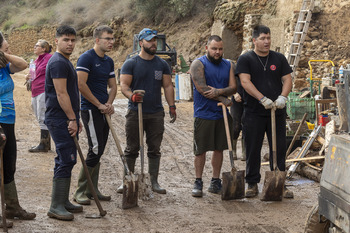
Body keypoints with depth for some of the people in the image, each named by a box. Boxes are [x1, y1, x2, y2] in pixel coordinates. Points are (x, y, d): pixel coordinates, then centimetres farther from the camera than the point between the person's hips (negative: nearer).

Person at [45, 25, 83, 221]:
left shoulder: (66, 62, 20)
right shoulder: (58, 62, -14)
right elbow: (61, 94, -19)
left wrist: (76, 118, 23)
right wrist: (72, 119, -19)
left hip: (67, 119, 11)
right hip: (60, 120, -11)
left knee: (67, 160, 13)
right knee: (66, 160, -12)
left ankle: (63, 201, 20)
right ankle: (56, 206, -9)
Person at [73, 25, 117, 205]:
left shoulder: (109, 61, 14)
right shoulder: (86, 58, -11)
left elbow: (113, 86, 18)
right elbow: (81, 84, -18)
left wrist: (109, 103, -2)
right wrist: (99, 105, -15)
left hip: (103, 111, 8)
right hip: (90, 109, -8)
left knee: (99, 151, 10)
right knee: (95, 150, -12)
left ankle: (92, 190, 17)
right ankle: (80, 191, -4)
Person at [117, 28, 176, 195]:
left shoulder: (162, 65, 10)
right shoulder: (130, 64, 0)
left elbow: (168, 86, 11)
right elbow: (124, 84, -6)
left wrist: (172, 106, 1)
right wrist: (131, 95, -27)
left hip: (156, 113, 3)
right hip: (135, 113, -3)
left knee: (154, 149, 6)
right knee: (132, 149, 2)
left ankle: (154, 182, 12)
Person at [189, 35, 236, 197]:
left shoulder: (228, 65, 11)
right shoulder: (198, 64, -5)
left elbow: (233, 87, 2)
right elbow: (201, 88, -15)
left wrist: (218, 91, -19)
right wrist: (223, 100, -13)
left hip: (223, 114, 5)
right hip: (204, 115, -5)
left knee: (219, 148, 9)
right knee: (200, 150, -1)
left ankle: (215, 182, 17)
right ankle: (198, 182, 9)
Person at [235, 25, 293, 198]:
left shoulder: (279, 58, 10)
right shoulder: (245, 59, 0)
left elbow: (287, 79, 7)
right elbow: (245, 81, -11)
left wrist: (282, 97, -13)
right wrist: (263, 99, -22)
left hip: (277, 112, 3)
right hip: (253, 113, -2)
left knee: (279, 149, 4)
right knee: (253, 150, 3)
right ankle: (252, 184, 15)